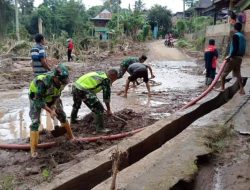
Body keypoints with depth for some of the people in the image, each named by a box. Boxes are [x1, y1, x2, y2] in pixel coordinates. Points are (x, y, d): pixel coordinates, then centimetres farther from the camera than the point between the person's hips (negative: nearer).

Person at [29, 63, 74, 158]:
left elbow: (57, 94, -6)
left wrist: (54, 107, -15)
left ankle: (71, 137, 24)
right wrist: (50, 111, -31)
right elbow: (38, 100, -33)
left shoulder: (61, 80, -23)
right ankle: (33, 150, -6)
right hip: (36, 98, -5)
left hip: (50, 97, 5)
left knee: (62, 116, 6)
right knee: (35, 122, -14)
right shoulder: (42, 82, -41)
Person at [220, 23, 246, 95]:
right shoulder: (243, 36, 13)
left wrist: (230, 56, -18)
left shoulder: (235, 35, -12)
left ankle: (222, 87, 0)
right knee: (237, 73, 12)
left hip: (234, 57, -8)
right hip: (240, 57, 8)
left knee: (224, 72, 1)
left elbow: (235, 48, -21)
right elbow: (243, 49, 15)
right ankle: (242, 89, 9)